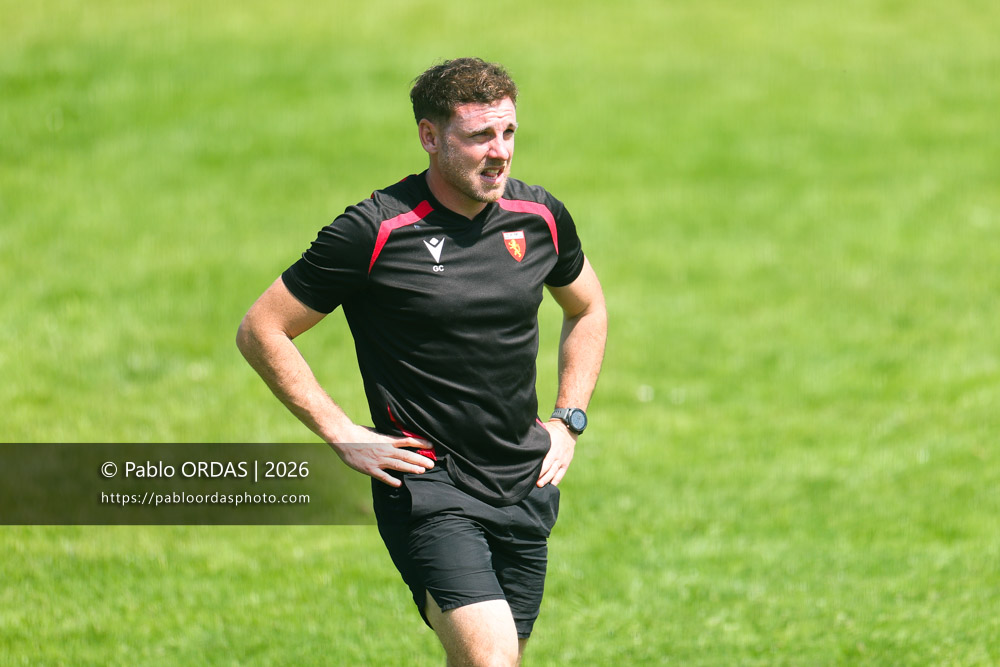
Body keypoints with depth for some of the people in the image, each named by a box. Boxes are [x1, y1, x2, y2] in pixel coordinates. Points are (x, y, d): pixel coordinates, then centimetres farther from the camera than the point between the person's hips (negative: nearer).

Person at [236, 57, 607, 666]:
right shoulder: (374, 231, -12)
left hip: (526, 486, 6)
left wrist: (569, 421, 14)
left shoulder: (539, 216, 4)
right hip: (427, 484, -6)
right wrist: (343, 435, -8)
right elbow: (261, 330, -5)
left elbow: (587, 308, 25)